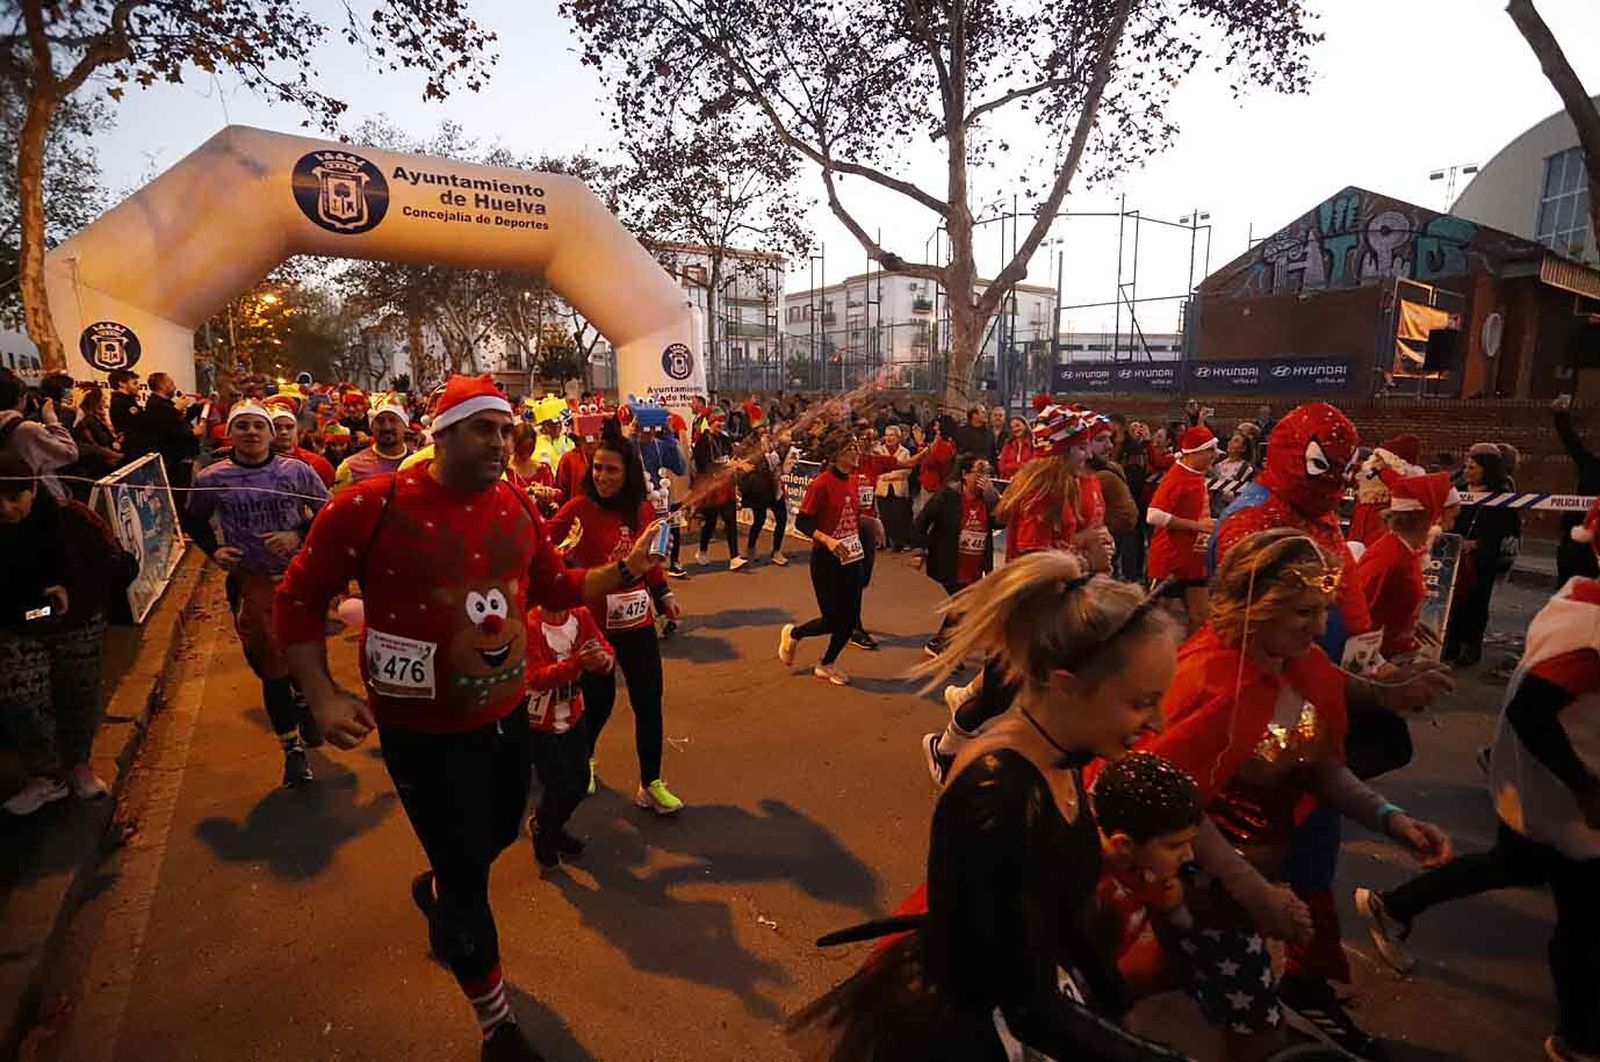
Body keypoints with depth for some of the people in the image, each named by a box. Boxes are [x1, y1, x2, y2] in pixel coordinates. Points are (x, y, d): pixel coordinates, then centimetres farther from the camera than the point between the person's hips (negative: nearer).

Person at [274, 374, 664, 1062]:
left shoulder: (517, 507, -3)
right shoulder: (370, 505, -20)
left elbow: (555, 586, 8)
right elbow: (299, 598, -9)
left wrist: (623, 571, -7)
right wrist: (322, 696, -17)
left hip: (507, 714, 6)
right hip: (423, 731, -5)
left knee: (498, 837, 26)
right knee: (468, 880, 6)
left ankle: (434, 892, 63)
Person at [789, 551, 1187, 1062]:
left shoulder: (1061, 758, -6)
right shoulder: (999, 799, -33)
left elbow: (1064, 917, 6)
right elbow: (1032, 1009, -26)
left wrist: (1125, 1009, 9)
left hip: (1033, 990, 7)